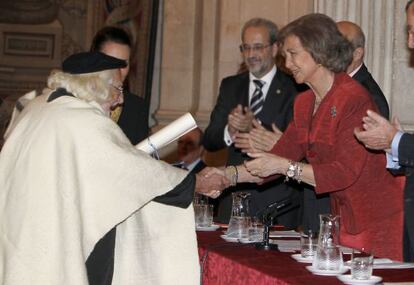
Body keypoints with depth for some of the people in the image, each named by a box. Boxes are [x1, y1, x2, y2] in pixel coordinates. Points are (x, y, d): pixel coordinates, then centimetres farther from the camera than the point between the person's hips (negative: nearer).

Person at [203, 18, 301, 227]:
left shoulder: (293, 88, -3)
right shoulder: (230, 86, 11)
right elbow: (208, 141, 5)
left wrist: (254, 127, -26)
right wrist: (229, 132, -18)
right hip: (235, 193, 4)